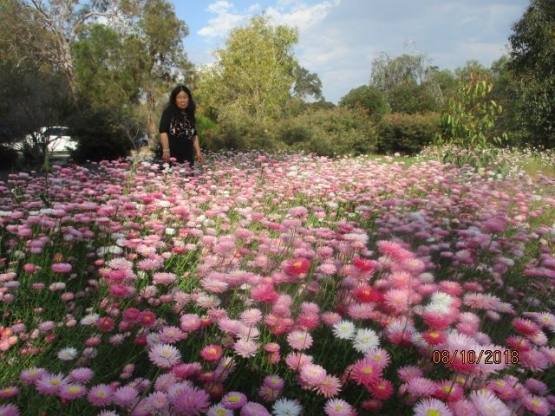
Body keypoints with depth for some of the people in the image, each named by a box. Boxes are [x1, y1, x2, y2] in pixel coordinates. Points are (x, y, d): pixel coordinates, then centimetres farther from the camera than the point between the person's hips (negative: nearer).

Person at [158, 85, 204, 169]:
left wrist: (198, 151, 11)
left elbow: (194, 135, 21)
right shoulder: (168, 112, 0)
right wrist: (166, 151, -19)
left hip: (187, 155, 6)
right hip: (172, 154, -5)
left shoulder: (190, 115, 17)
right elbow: (163, 131, -9)